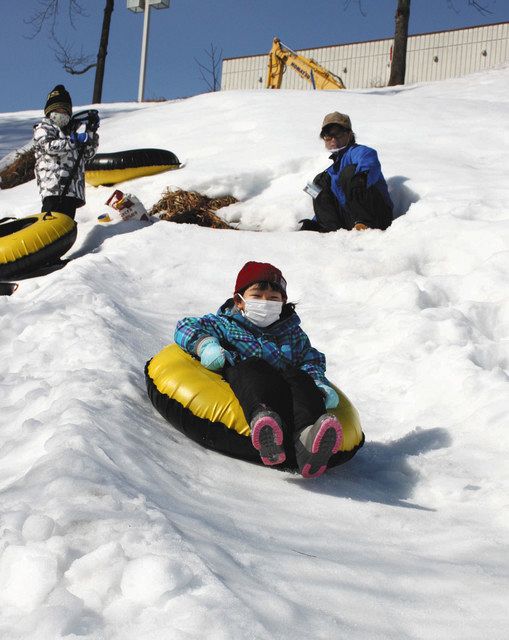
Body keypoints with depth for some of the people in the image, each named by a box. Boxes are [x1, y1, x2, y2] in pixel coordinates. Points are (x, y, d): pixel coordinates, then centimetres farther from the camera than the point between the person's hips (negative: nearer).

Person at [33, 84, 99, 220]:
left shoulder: (69, 131, 31)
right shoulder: (43, 128, 7)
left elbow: (87, 154, 27)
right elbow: (50, 146, -14)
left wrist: (92, 138, 7)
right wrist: (74, 140, -15)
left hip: (72, 189, 8)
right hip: (54, 187, -8)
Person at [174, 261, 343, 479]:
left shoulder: (293, 334, 33)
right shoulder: (225, 324, 27)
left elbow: (311, 361, 22)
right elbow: (187, 327, 17)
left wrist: (320, 385, -1)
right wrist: (205, 344, -6)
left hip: (282, 386, 2)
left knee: (299, 378, -32)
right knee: (253, 367, -35)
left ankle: (306, 435, -64)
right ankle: (262, 417, -71)